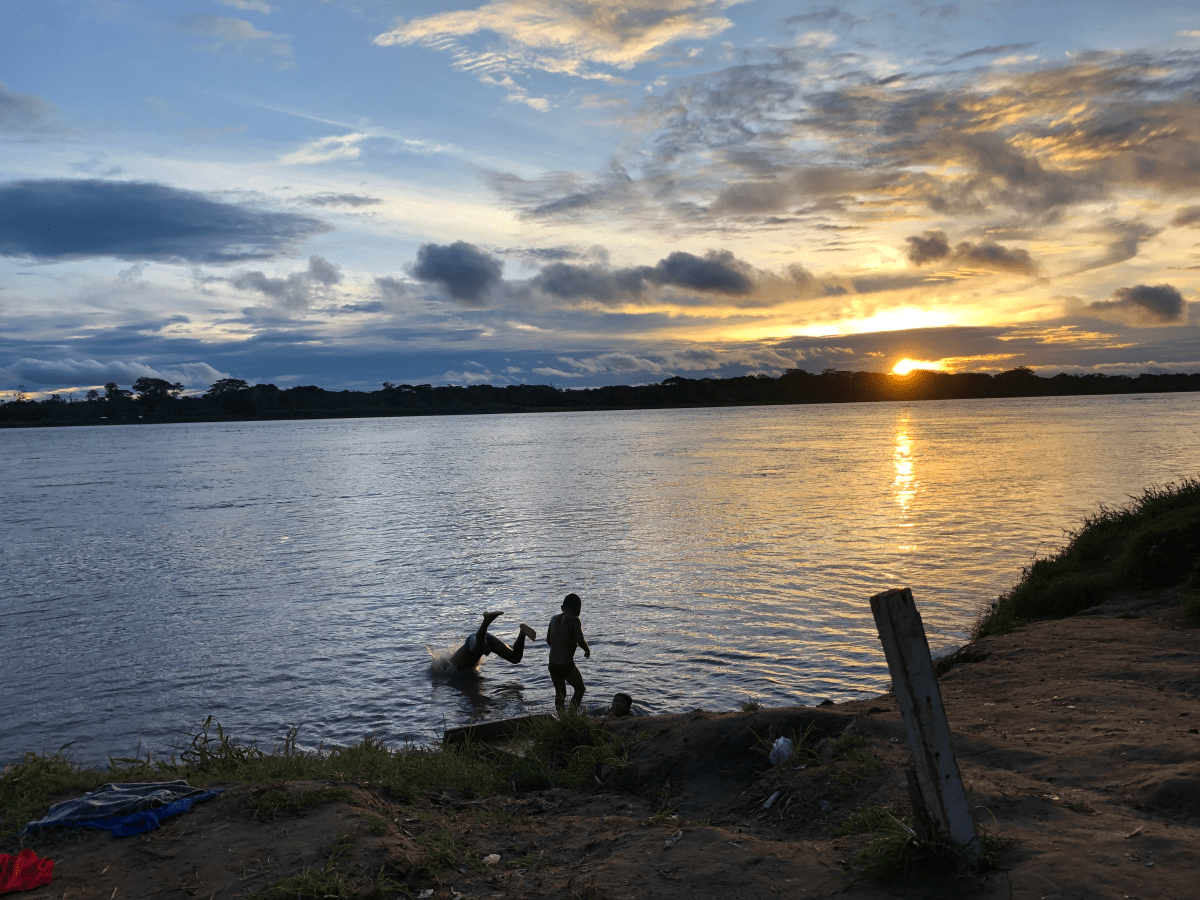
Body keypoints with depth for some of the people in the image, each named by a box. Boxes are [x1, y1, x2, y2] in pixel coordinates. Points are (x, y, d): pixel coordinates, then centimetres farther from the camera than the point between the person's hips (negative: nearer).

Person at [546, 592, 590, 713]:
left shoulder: (554, 619, 8)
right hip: (567, 665, -6)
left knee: (560, 694, 23)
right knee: (580, 689, 17)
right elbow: (581, 641, -22)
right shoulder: (574, 620, -12)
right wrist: (587, 650, -2)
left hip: (552, 665, 6)